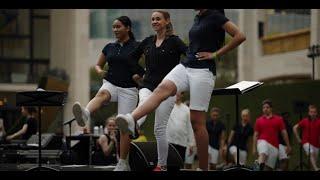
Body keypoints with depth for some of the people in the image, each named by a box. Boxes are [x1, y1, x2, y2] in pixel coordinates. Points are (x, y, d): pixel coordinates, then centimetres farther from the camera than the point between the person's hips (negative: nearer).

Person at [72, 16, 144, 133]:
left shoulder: (137, 47, 0)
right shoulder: (109, 47, 13)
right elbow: (98, 65, 24)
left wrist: (139, 75, -15)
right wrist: (100, 71, 2)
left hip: (128, 89, -2)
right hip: (110, 84, 2)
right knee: (101, 94, -34)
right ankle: (85, 114, -65)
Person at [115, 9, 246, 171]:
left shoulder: (215, 16, -4)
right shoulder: (198, 18, 18)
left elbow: (240, 36, -11)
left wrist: (216, 54, -9)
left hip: (203, 71, -6)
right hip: (186, 66, 6)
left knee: (197, 121, -6)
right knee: (162, 88, -24)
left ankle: (203, 168, 4)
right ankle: (130, 119, -47)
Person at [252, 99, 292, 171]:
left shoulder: (278, 119, 8)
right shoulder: (259, 120, 9)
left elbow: (284, 133, 8)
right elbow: (256, 135, 11)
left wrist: (288, 146, 6)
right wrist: (254, 148, 5)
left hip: (274, 146, 1)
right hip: (263, 141, -1)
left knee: (269, 167, -2)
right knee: (263, 154, -36)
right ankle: (258, 166, -61)